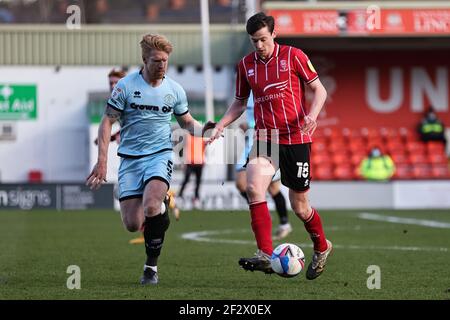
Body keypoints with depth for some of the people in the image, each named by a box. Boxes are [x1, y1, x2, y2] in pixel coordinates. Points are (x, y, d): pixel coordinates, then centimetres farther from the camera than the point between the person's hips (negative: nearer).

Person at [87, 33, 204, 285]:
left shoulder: (175, 90, 5)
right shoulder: (126, 86, -3)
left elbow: (187, 122, 18)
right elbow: (107, 123, 0)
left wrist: (204, 131, -5)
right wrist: (102, 160, -8)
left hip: (160, 154, 0)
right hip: (130, 158, 0)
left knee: (150, 207, -28)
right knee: (132, 224, -5)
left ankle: (152, 265, -12)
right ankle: (162, 204, 33)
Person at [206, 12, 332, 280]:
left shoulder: (293, 56, -3)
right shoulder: (246, 64, 8)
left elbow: (319, 90, 0)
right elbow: (240, 103, 20)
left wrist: (312, 116, -18)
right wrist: (220, 125, 4)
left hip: (296, 138, -3)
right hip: (265, 137, 3)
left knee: (299, 206, 4)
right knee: (254, 187, -24)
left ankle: (322, 248, 34)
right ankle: (265, 256, -27)